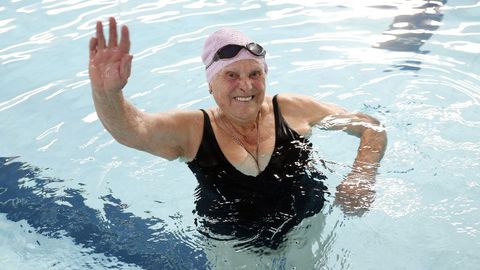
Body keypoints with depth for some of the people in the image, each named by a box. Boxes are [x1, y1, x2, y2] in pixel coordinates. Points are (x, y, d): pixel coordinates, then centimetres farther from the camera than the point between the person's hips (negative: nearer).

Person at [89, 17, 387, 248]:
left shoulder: (293, 110, -12)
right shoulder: (191, 129, -15)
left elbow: (373, 128, -5)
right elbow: (131, 128, -34)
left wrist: (362, 179, -22)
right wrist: (106, 92, -56)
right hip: (234, 246, 0)